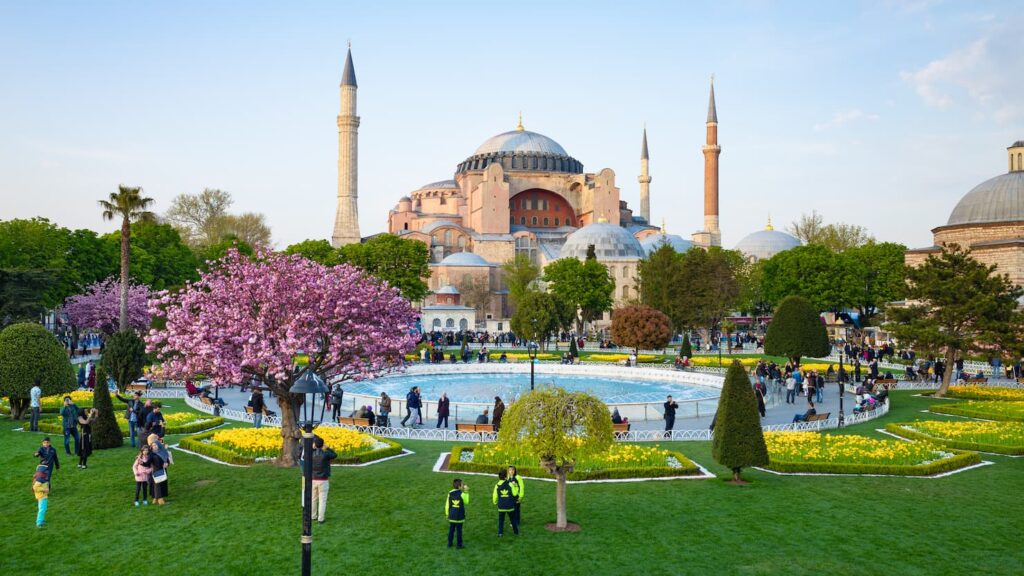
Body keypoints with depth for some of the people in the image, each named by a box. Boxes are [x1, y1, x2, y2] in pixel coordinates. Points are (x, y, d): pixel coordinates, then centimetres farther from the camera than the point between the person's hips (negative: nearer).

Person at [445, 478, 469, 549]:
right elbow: (466, 502, 3)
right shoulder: (461, 494, -13)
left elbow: (447, 504, 0)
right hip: (459, 516, -3)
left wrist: (447, 514, 11)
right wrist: (466, 492, 5)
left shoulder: (450, 493, -5)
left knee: (451, 530, 14)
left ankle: (449, 544, 22)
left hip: (451, 515, 3)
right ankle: (459, 545, 12)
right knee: (459, 530, 5)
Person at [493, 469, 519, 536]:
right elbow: (514, 493, 1)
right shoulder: (510, 484, -10)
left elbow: (495, 496, 1)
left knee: (501, 520, 13)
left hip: (501, 506, 0)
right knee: (513, 519, 14)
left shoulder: (497, 486, -7)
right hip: (510, 506, 0)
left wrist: (495, 503, 19)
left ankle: (500, 533, 11)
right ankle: (516, 532, 24)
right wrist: (516, 487, 17)